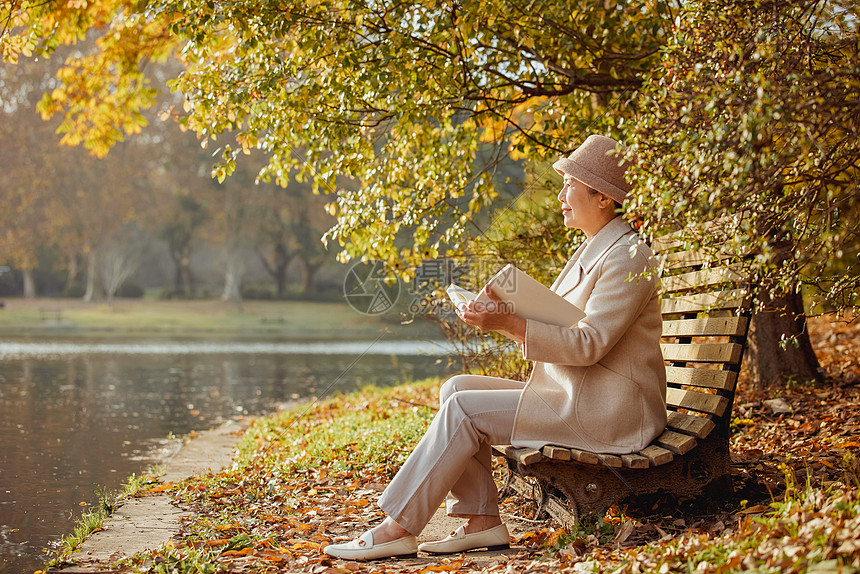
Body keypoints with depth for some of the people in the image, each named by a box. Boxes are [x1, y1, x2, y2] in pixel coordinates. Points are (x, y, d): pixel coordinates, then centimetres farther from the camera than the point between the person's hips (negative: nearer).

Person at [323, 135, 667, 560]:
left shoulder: (628, 257, -15)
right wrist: (498, 315, 0)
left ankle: (398, 529, -9)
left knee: (464, 410, -17)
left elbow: (588, 344, -22)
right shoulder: (591, 251, 16)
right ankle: (481, 521, -4)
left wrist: (509, 323, -28)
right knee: (456, 388, 0)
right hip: (573, 396, 10)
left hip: (607, 413, -10)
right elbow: (553, 327, 17)